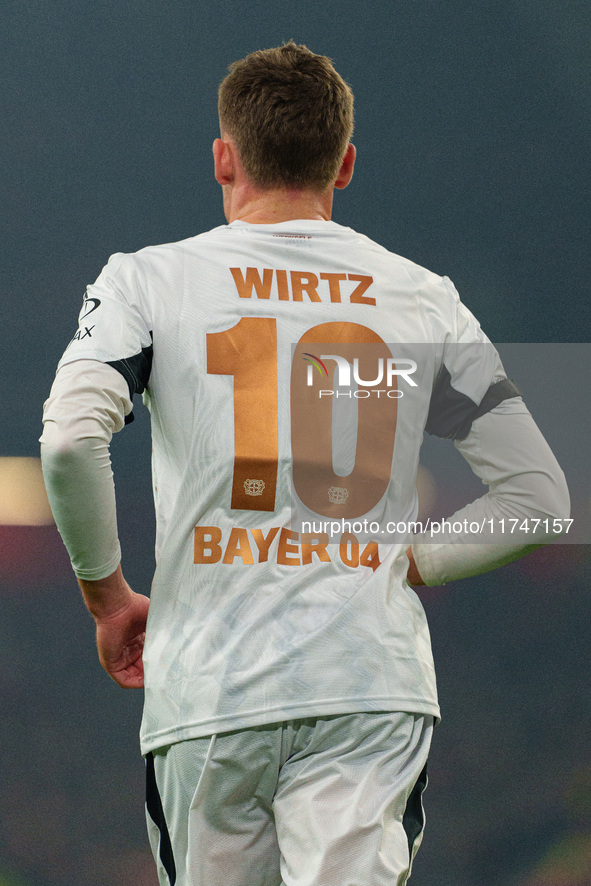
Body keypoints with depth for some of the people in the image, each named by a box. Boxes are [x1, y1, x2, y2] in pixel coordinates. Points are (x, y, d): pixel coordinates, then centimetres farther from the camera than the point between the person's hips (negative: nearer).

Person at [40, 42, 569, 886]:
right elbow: (538, 497, 9)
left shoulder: (148, 280, 4)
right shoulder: (425, 299, 10)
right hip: (372, 686, 1)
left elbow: (70, 439, -13)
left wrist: (107, 595, 2)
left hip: (207, 685, 0)